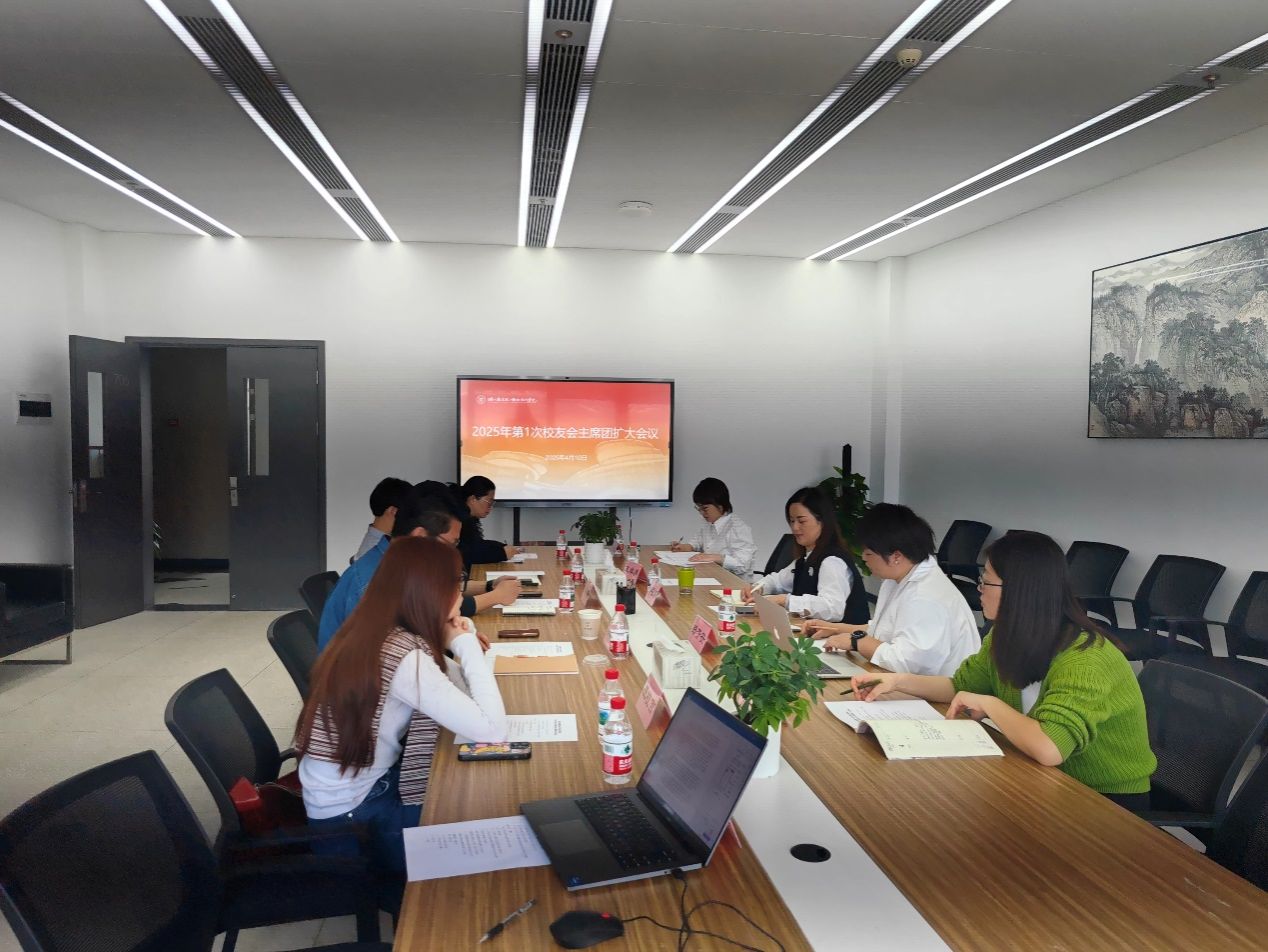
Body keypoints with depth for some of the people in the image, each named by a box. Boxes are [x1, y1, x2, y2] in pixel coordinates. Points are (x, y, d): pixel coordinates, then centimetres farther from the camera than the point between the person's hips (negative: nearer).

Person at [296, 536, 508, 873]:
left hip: (363, 784, 8)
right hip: (351, 814, -8)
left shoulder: (376, 632, -1)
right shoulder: (405, 656, -29)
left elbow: (455, 693, 8)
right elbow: (492, 730, -30)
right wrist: (466, 646, -21)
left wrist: (454, 646, -8)